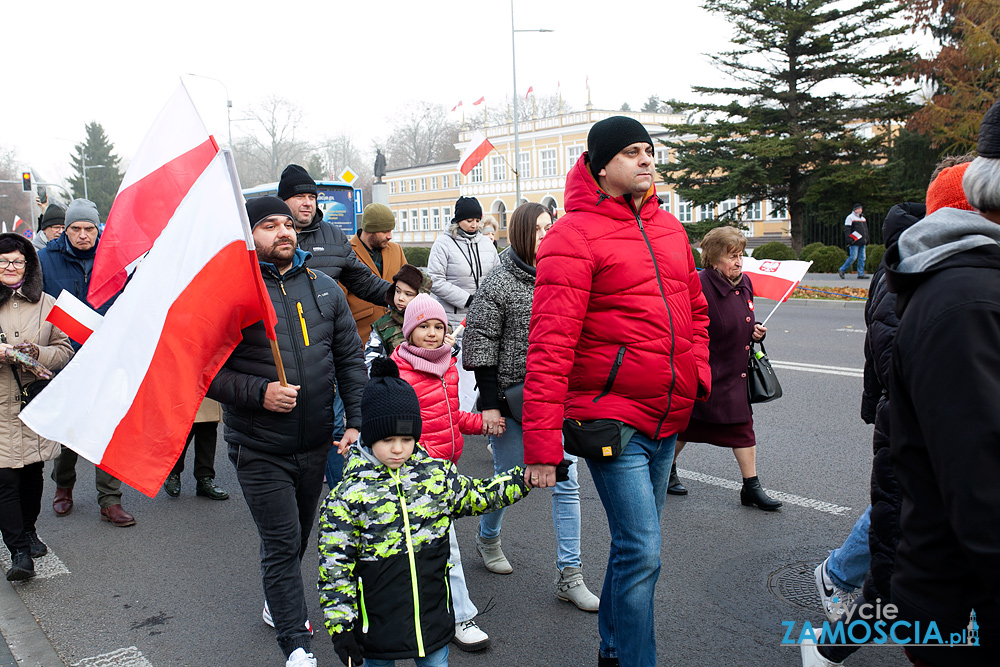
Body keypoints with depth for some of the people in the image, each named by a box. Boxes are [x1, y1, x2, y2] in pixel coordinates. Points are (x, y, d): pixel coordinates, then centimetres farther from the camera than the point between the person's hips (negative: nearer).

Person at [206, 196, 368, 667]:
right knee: (282, 542, -1)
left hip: (316, 443, 5)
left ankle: (277, 604, 46)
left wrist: (356, 420, 0)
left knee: (298, 536, 21)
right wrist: (258, 393, -21)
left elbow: (350, 358, 7)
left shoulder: (324, 288, 5)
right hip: (259, 450, -5)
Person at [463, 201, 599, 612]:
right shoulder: (499, 283, -8)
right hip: (512, 399, -4)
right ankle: (487, 539, 42)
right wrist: (489, 404, -12)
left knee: (566, 483, 2)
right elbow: (480, 346, -9)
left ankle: (570, 577, 12)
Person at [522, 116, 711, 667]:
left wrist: (697, 374, 10)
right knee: (641, 552, -7)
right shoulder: (575, 234, -11)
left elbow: (695, 310, 24)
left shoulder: (669, 228, 12)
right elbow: (551, 346, -17)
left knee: (635, 545, 19)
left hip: (667, 418, 8)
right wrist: (542, 446, -19)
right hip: (611, 418, -7)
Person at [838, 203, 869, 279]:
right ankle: (841, 270, 1)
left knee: (862, 258, 3)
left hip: (862, 243, 7)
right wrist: (849, 239, -19)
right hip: (854, 242, -7)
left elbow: (866, 230, 27)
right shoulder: (850, 217, -3)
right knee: (853, 257, -11)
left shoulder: (863, 218, 21)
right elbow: (847, 229, -10)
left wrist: (867, 240, 20)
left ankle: (861, 274, 4)